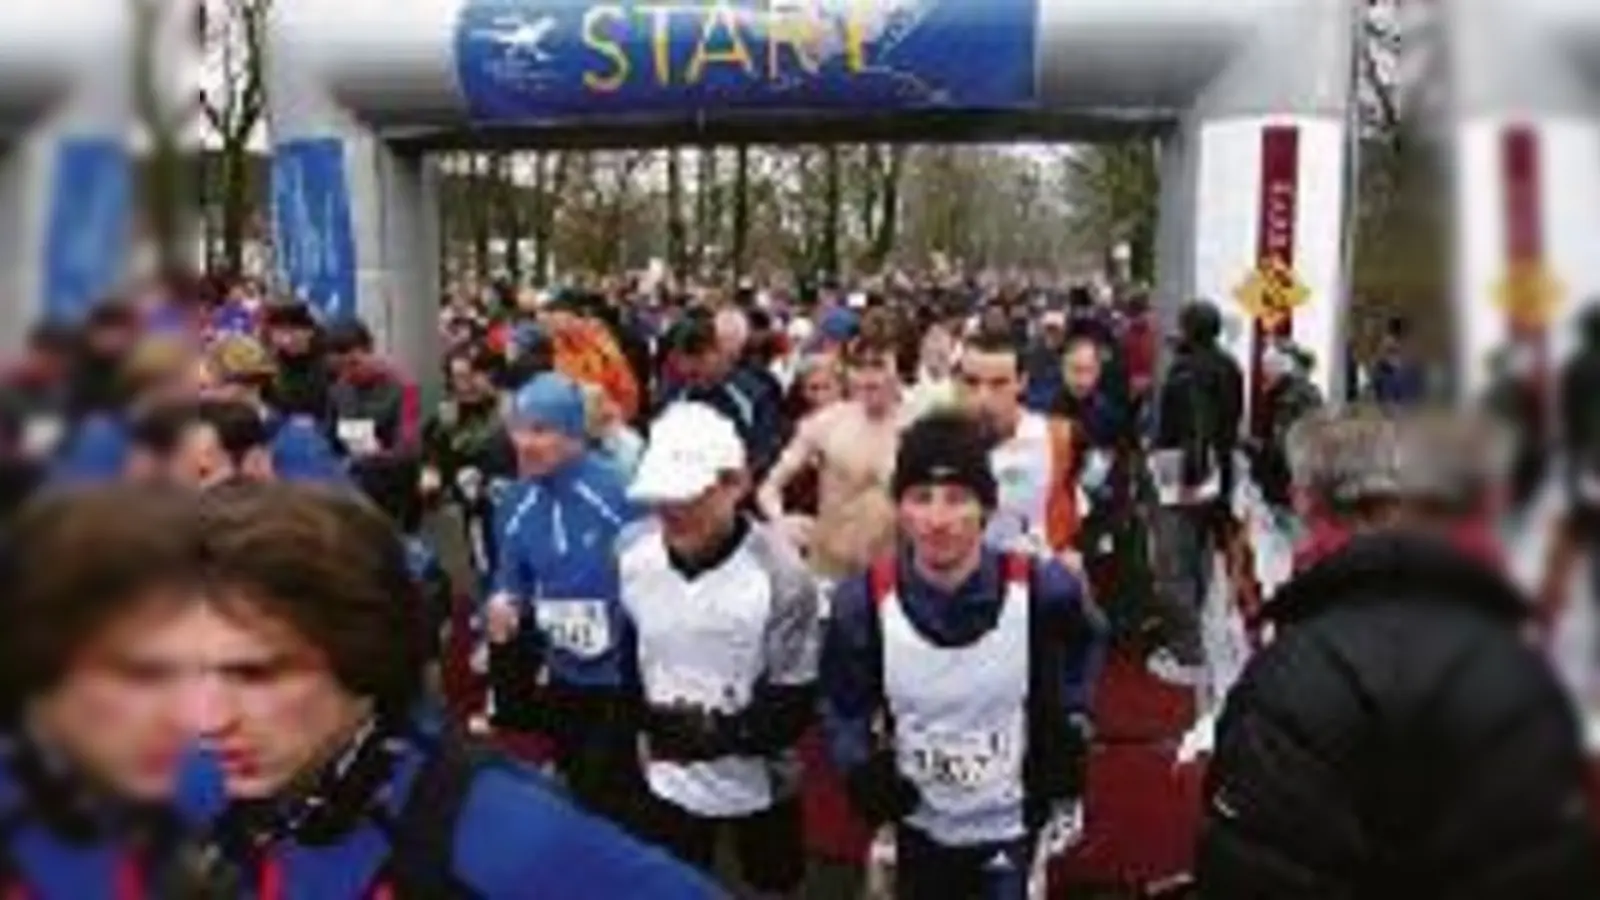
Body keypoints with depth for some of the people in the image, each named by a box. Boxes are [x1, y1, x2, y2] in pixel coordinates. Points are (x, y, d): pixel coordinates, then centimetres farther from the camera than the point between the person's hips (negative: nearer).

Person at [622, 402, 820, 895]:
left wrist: (720, 734, -31)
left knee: (774, 887, 21)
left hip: (758, 784, -3)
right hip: (669, 779, 3)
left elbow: (795, 705, -21)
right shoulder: (631, 553, -11)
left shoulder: (779, 573, -25)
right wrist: (645, 721, -12)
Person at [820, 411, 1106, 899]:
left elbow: (1086, 640, 5)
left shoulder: (1041, 589, -20)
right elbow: (843, 707, -2)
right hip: (920, 826, 1)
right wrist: (862, 769, -18)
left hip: (1011, 823, -1)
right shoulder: (864, 602, -18)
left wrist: (1070, 722, -2)